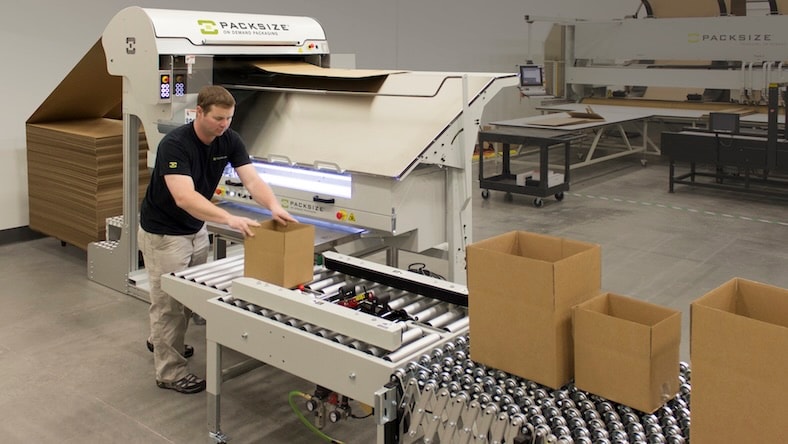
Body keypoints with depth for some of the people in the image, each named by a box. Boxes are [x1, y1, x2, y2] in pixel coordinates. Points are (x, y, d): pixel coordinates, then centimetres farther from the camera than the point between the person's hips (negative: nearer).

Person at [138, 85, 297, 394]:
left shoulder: (229, 140, -11)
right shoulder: (175, 144, -31)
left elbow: (252, 180, -21)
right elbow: (184, 197, -43)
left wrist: (274, 206, -42)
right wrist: (230, 219, -55)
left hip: (196, 229, 8)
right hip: (163, 232, -7)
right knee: (169, 301, 2)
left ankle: (160, 341, 47)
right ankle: (170, 371, 17)